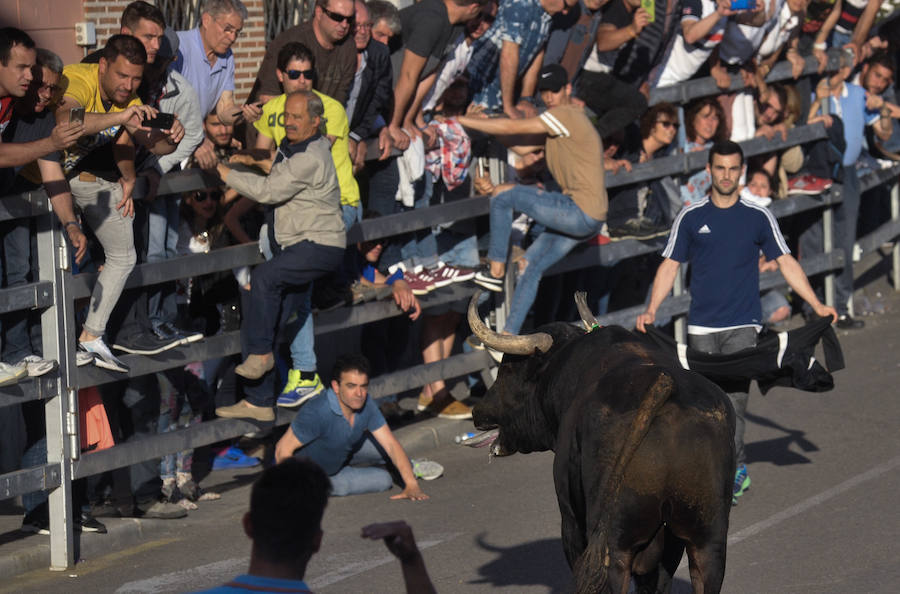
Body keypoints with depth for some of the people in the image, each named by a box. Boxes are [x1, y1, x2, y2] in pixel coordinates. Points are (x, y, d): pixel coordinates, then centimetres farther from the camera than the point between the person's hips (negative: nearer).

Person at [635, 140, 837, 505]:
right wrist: (651, 310, -5)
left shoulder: (758, 217, 5)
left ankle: (732, 471, -12)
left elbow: (786, 262, 8)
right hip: (701, 327, 2)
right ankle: (737, 470, 13)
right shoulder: (691, 218, 6)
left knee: (734, 399, -13)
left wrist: (817, 304, 2)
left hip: (742, 325, -2)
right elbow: (670, 265, 7)